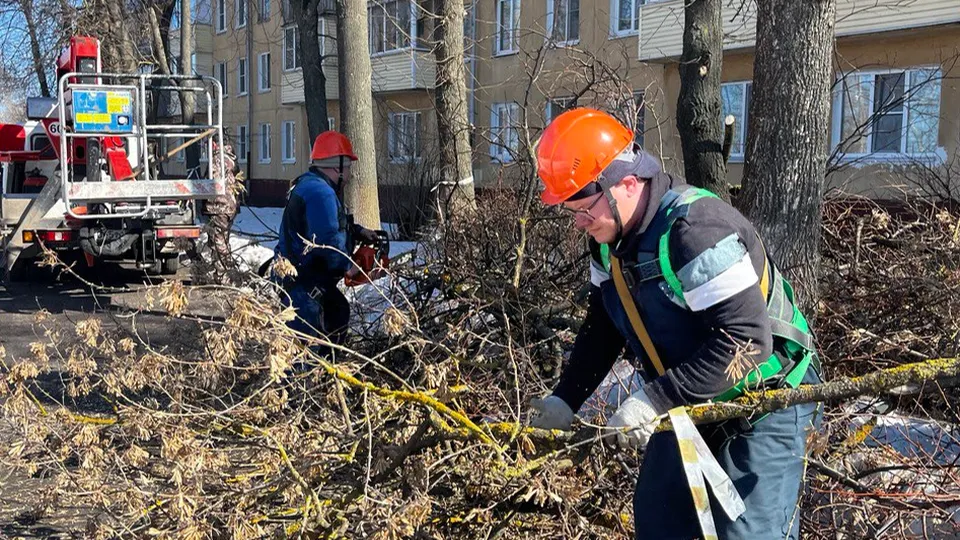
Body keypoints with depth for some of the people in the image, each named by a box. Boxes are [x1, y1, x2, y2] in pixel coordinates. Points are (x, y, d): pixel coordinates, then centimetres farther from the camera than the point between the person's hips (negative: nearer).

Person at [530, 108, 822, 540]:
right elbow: (604, 326, 9)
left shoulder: (695, 229, -32)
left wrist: (655, 400, -34)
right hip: (688, 403, 9)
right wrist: (566, 398, 1)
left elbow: (747, 342, -35)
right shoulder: (611, 236, -3)